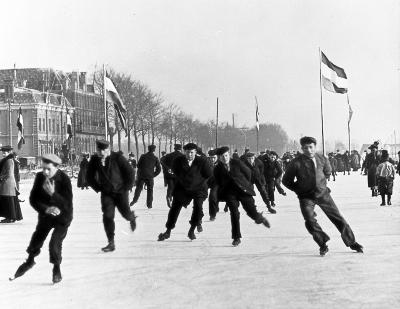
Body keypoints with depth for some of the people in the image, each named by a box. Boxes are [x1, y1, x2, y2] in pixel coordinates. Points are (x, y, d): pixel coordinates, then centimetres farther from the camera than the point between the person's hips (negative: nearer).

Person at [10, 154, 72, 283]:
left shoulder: (64, 179, -25)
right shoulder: (40, 177, -14)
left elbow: (67, 204, -27)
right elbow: (33, 199, -11)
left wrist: (53, 194, -40)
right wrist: (46, 209, -27)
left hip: (62, 216, -4)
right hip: (45, 214, 4)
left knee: (55, 243, -14)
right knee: (36, 239, 13)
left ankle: (56, 269, 12)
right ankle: (30, 261, 43)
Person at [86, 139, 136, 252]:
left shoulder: (117, 157, -15)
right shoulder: (94, 160, -7)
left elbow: (129, 172, -6)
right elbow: (90, 177, 7)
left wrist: (127, 187, -4)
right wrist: (98, 188, 2)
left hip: (120, 191, -2)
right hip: (106, 192, 2)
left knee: (125, 213, 4)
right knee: (107, 216, -9)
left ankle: (132, 218, 45)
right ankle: (111, 243, -2)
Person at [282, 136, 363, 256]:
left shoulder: (322, 159, -3)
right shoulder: (296, 163, -13)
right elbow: (286, 181, -1)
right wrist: (300, 190, -1)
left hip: (323, 193, 2)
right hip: (306, 196, -2)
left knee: (338, 218, 4)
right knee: (310, 221, -19)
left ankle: (352, 243, 17)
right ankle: (323, 245, -1)